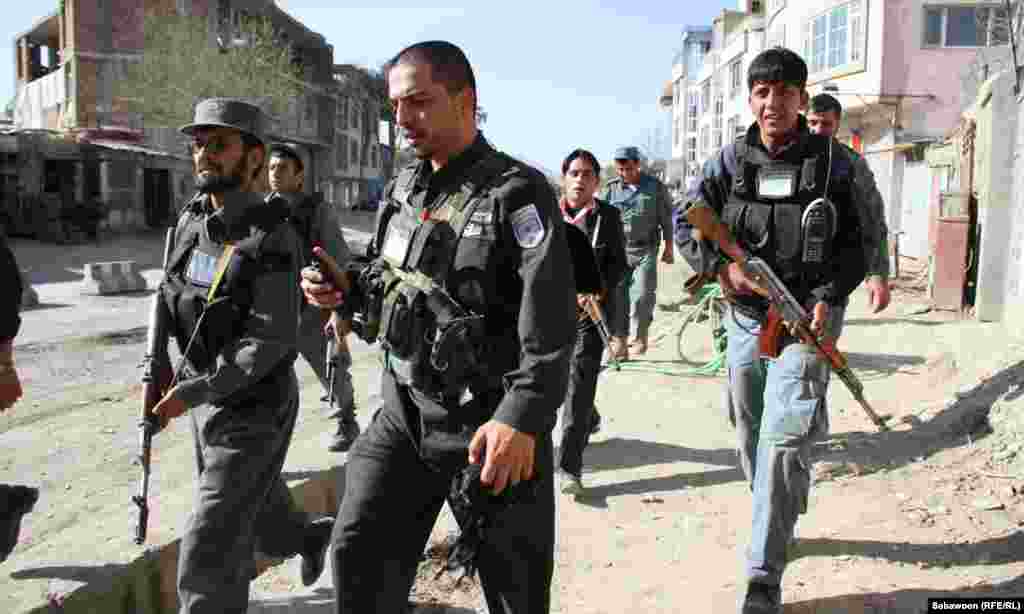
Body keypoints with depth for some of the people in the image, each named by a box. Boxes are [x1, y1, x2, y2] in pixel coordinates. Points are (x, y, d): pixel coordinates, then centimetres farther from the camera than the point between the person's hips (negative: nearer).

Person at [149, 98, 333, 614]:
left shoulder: (272, 238, -21)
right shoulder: (191, 222, 1)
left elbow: (271, 340, -25)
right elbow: (172, 300, 15)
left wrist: (191, 392, -27)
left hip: (255, 410, -8)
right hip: (207, 400, 8)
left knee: (208, 557, -4)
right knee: (252, 511, 27)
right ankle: (308, 537, 57)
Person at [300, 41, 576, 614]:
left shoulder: (518, 192, -13)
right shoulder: (403, 189, 9)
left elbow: (552, 321, -21)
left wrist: (522, 420, -29)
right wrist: (345, 291, 0)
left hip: (490, 424, -5)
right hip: (403, 412, 6)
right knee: (358, 555, 6)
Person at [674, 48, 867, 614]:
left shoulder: (833, 162, -3)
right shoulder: (730, 160, 0)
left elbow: (856, 239, 0)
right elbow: (686, 221, 1)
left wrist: (829, 297, -15)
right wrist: (722, 267, -15)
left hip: (808, 316, -3)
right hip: (745, 317, 3)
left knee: (783, 442, -12)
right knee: (750, 435, 16)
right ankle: (782, 517, 44)